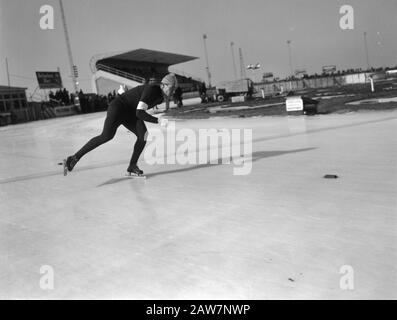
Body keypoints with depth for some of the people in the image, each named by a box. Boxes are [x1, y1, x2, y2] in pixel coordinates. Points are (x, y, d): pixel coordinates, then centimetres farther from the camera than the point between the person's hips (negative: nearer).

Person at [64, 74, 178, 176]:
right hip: (118, 107, -9)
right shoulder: (151, 90, -25)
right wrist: (158, 121, -35)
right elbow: (139, 113, -33)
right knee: (107, 136, -24)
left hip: (130, 114, 9)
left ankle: (132, 166, -4)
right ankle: (74, 158, -18)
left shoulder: (161, 96, 4)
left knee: (143, 134, -14)